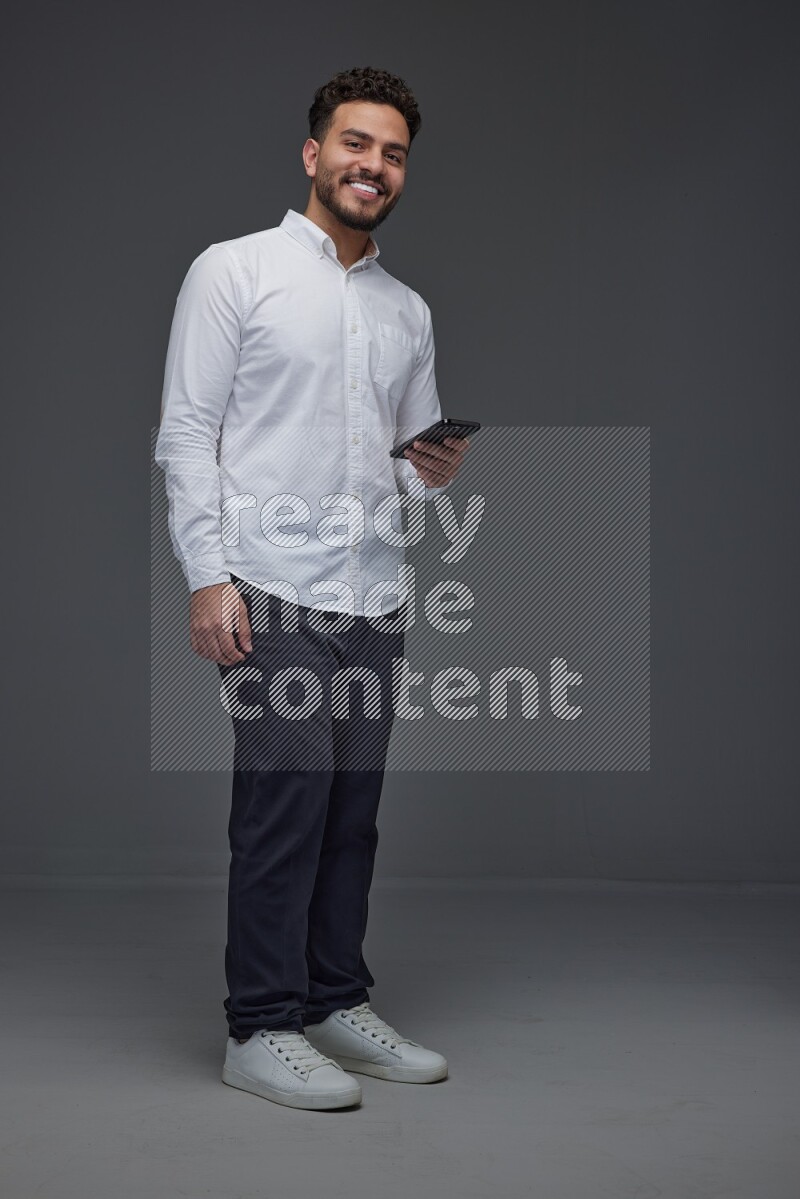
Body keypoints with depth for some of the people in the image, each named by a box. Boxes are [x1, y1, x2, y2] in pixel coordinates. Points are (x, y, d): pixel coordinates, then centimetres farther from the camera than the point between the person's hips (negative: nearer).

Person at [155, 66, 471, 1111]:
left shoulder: (408, 311, 19)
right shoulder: (235, 271, 1)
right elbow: (187, 435, -5)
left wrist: (440, 470, -2)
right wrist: (208, 576, -14)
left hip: (375, 597, 6)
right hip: (270, 590, -6)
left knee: (353, 809, 9)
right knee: (288, 799, -10)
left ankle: (338, 1005, 20)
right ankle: (261, 1029, 0)